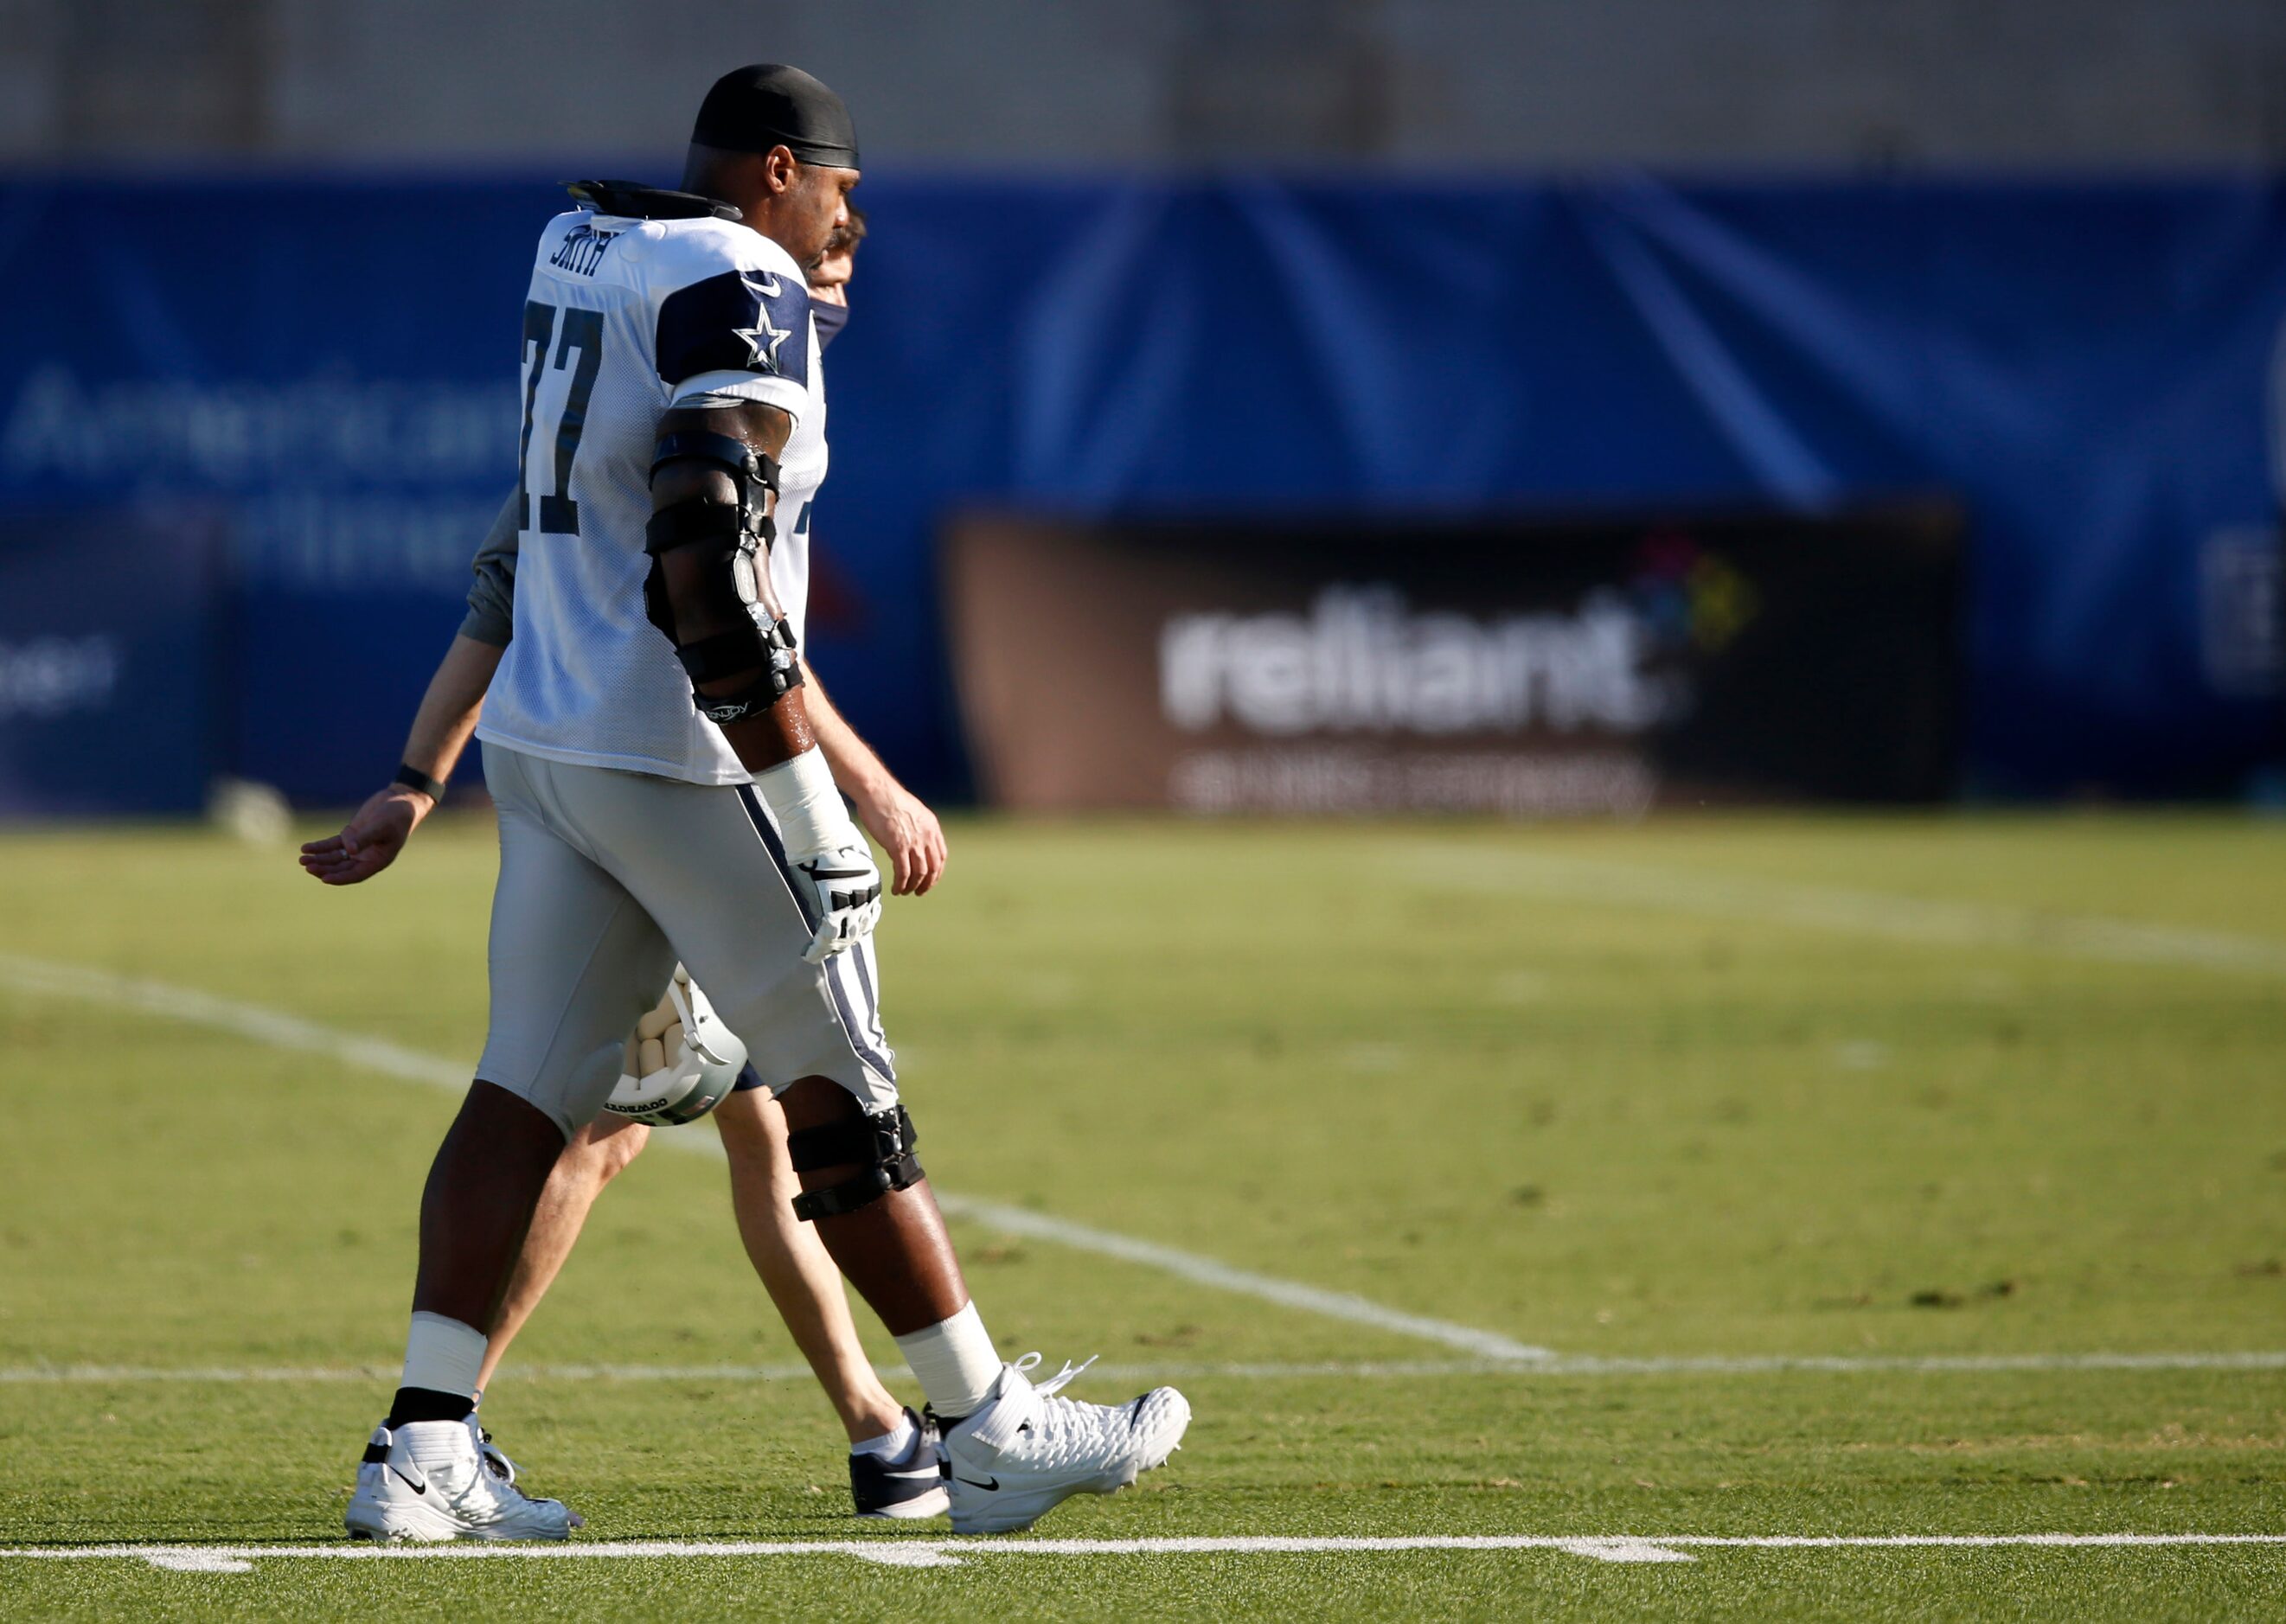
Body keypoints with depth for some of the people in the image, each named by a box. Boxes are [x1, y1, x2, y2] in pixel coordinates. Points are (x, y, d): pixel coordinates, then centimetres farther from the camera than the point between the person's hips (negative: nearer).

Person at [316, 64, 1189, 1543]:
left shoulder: (578, 251, 12)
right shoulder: (742, 294, -14)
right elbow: (710, 558, -24)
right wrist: (811, 804, -24)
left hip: (542, 739, 8)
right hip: (678, 756, -8)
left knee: (530, 1088, 6)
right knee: (843, 1100, 2)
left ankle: (423, 1451, -2)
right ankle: (992, 1434, 11)